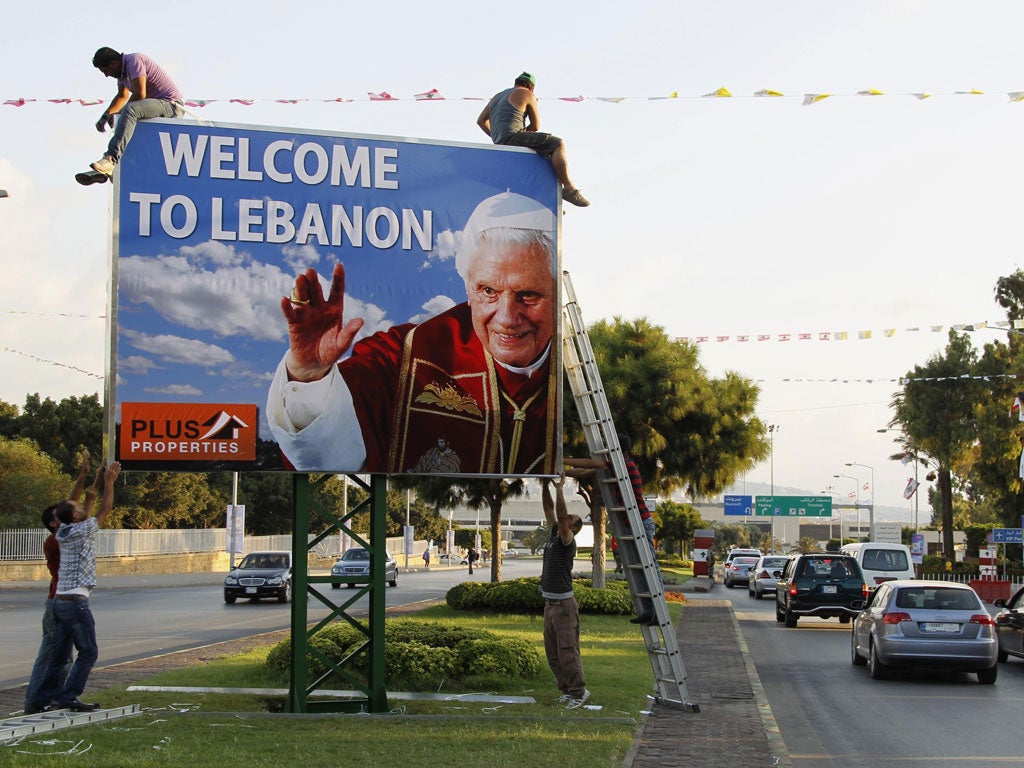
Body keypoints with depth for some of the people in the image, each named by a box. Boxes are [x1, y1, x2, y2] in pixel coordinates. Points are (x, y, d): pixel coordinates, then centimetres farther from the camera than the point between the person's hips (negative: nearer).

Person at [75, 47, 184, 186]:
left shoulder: (134, 61, -14)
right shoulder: (123, 69, 15)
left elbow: (140, 94, -21)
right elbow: (122, 96, 29)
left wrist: (114, 114, -9)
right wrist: (105, 115, 14)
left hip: (172, 104, -11)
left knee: (130, 110, -31)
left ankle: (112, 158, -37)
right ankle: (103, 170, 0)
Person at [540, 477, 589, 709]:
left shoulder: (567, 541, -9)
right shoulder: (554, 535, 13)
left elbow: (561, 515, -23)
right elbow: (549, 509, 15)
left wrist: (559, 488, -20)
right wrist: (545, 485, 8)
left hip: (564, 604, -9)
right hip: (550, 603, 9)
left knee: (567, 650, -9)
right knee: (553, 653, 11)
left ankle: (579, 692, -6)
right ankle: (567, 690, 17)